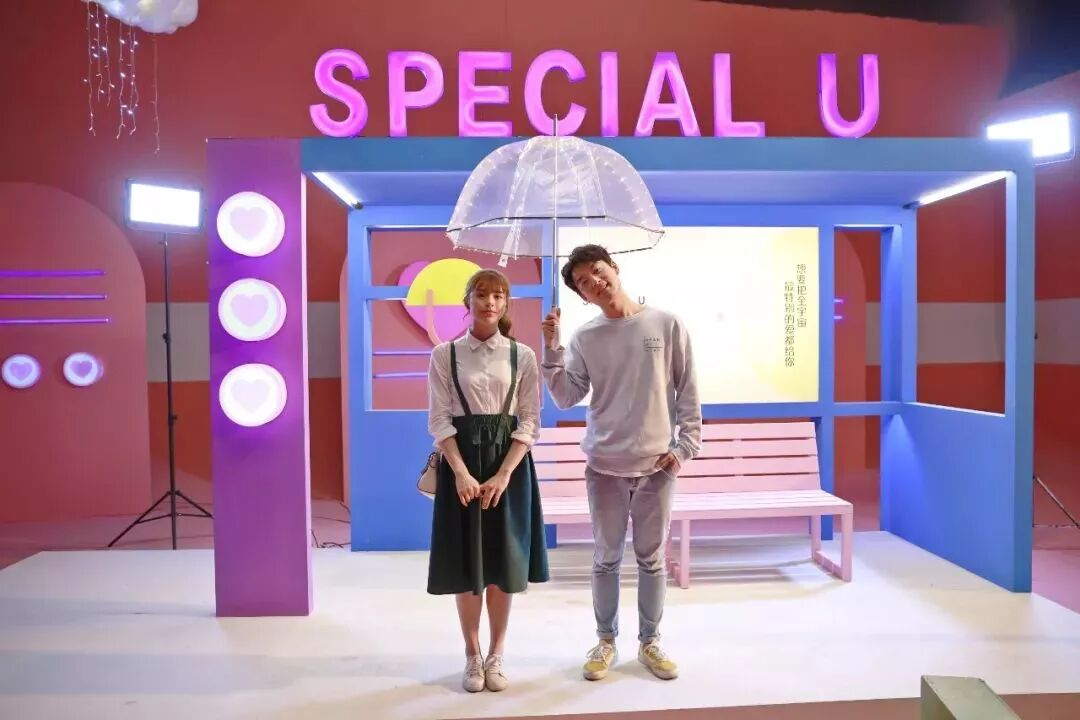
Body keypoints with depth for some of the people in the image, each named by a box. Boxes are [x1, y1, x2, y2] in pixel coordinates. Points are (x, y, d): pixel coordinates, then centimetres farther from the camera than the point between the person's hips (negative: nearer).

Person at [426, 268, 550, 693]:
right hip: (462, 463, 0)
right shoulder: (445, 355, 1)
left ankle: (495, 657, 25)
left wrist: (503, 474, -13)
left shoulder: (522, 356, 1)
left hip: (509, 464, 1)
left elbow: (529, 422, -2)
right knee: (466, 563, 6)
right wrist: (462, 473, -16)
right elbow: (439, 420, -4)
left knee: (503, 563, 7)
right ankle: (472, 657, 24)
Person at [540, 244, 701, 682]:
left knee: (652, 559, 11)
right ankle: (606, 641, 28)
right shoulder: (584, 338, 1)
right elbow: (566, 399, -5)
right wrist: (552, 349, -14)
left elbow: (688, 392, 1)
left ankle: (650, 642, 29)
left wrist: (685, 445, -4)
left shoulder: (667, 325, -2)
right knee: (606, 559, 11)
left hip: (657, 466, -1)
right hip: (605, 466, 1)